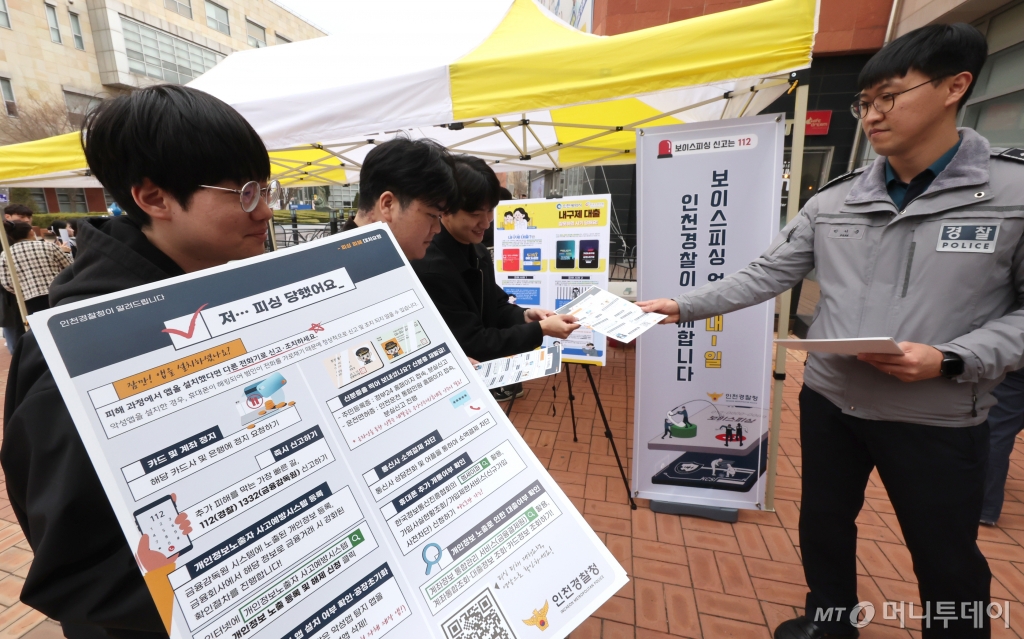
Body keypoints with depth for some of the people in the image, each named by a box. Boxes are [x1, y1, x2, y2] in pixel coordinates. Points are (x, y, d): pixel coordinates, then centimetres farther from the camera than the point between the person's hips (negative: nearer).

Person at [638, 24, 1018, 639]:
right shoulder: (835, 200, 0)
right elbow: (766, 275, -1)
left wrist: (949, 360, -21)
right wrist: (682, 306, -9)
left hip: (939, 418, -3)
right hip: (829, 400, 4)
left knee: (947, 560, 15)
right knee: (824, 522, 21)